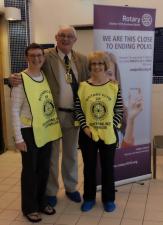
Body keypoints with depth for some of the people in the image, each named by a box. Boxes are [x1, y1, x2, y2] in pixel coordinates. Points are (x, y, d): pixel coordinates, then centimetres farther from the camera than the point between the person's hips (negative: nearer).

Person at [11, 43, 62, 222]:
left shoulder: (47, 77, 4)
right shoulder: (20, 80, -14)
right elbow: (14, 111, -13)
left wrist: (55, 126, 7)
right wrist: (18, 137, -15)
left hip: (47, 130, 6)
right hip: (29, 132, -6)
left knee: (44, 169, 16)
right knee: (30, 170, 7)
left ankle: (42, 202, 35)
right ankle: (29, 207, 25)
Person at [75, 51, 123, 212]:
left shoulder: (114, 86, -3)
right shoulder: (83, 86, -3)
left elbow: (120, 111, -2)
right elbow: (78, 110, -1)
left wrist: (111, 126, -12)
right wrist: (85, 127, -12)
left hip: (109, 134, 0)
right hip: (88, 134, 1)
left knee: (108, 167, 11)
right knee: (89, 167, 12)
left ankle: (108, 199, 28)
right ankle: (89, 198, 29)